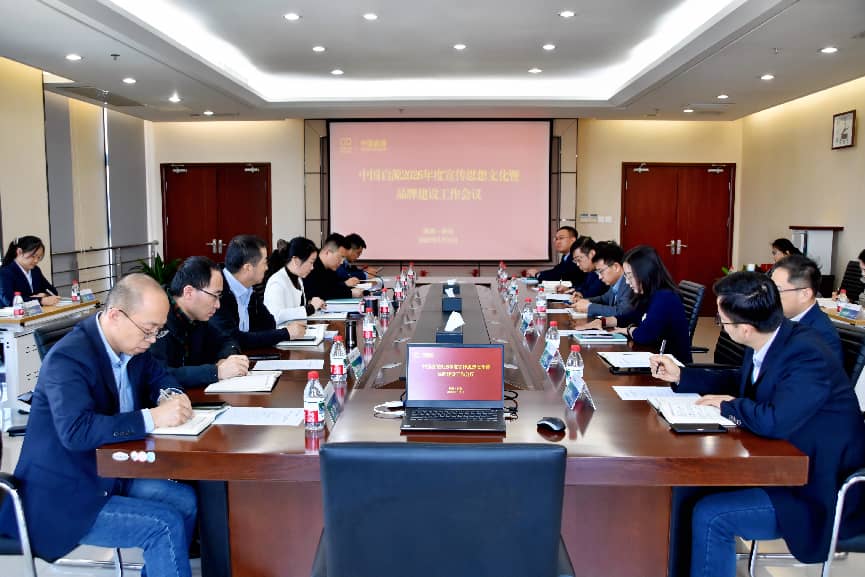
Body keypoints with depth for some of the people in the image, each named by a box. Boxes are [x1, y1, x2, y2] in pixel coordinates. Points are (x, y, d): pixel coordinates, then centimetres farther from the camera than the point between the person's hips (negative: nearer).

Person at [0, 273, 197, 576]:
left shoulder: (130, 343, 0)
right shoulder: (68, 358, -24)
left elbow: (158, 376, 16)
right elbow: (76, 430, -35)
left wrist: (170, 397, -8)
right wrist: (152, 418, -36)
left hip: (110, 474, 8)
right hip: (64, 497, -8)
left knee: (185, 500, -6)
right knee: (166, 525, -19)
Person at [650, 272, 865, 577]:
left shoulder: (807, 356, -28)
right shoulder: (767, 342, -3)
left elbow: (774, 421, -39)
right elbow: (740, 382, 16)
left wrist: (729, 405, -19)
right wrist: (680, 375, 10)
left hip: (814, 490, -9)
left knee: (711, 516, -22)